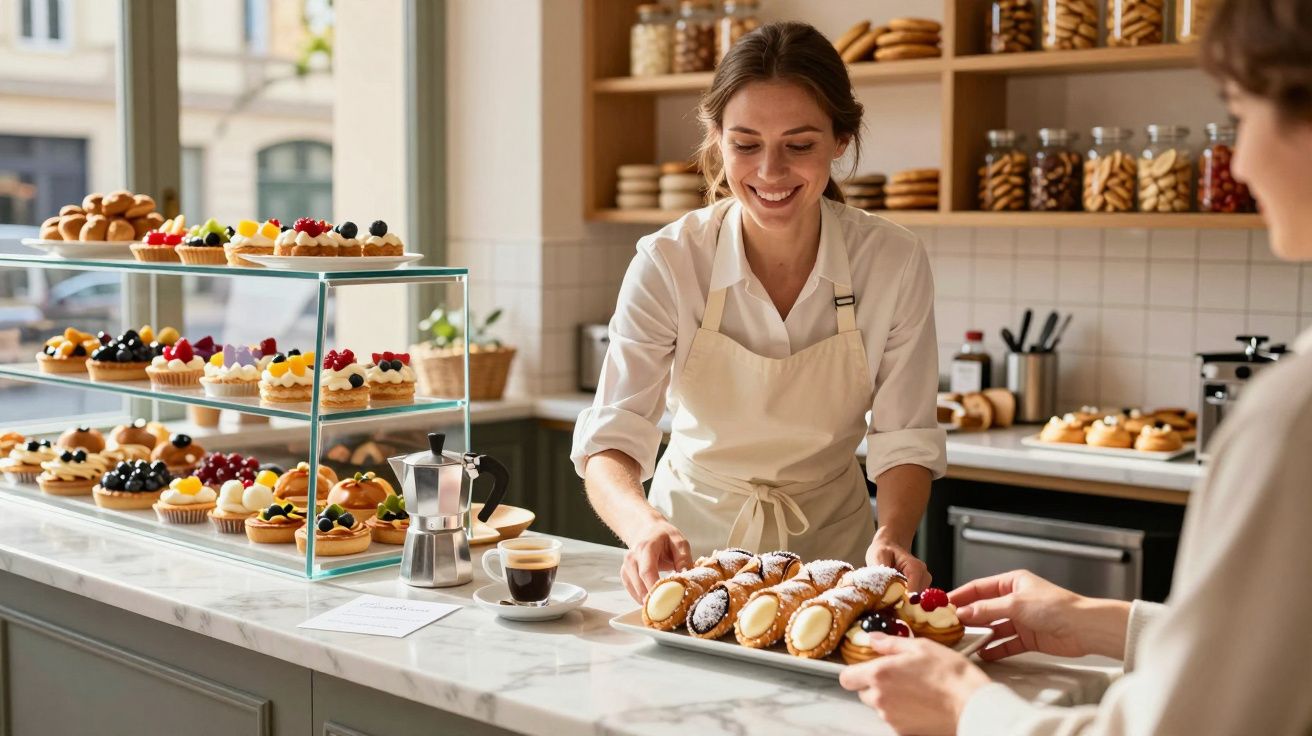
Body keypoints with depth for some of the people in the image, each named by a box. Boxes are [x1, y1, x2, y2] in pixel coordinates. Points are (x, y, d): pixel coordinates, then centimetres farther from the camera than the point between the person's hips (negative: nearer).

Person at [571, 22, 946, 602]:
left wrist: (892, 535, -27)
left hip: (831, 542, 1)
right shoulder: (668, 263, -16)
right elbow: (611, 440, -21)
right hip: (694, 538, 0)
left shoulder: (894, 263, -13)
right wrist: (643, 524, -42)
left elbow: (905, 439, -7)